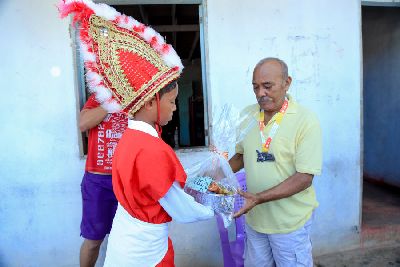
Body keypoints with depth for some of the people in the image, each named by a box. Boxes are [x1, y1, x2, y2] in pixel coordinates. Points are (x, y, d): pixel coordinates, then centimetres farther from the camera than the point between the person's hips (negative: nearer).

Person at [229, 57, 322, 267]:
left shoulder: (306, 121, -17)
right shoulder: (247, 115, -1)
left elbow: (304, 178, -19)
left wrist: (259, 198, -28)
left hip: (289, 223, -4)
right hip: (254, 217, 5)